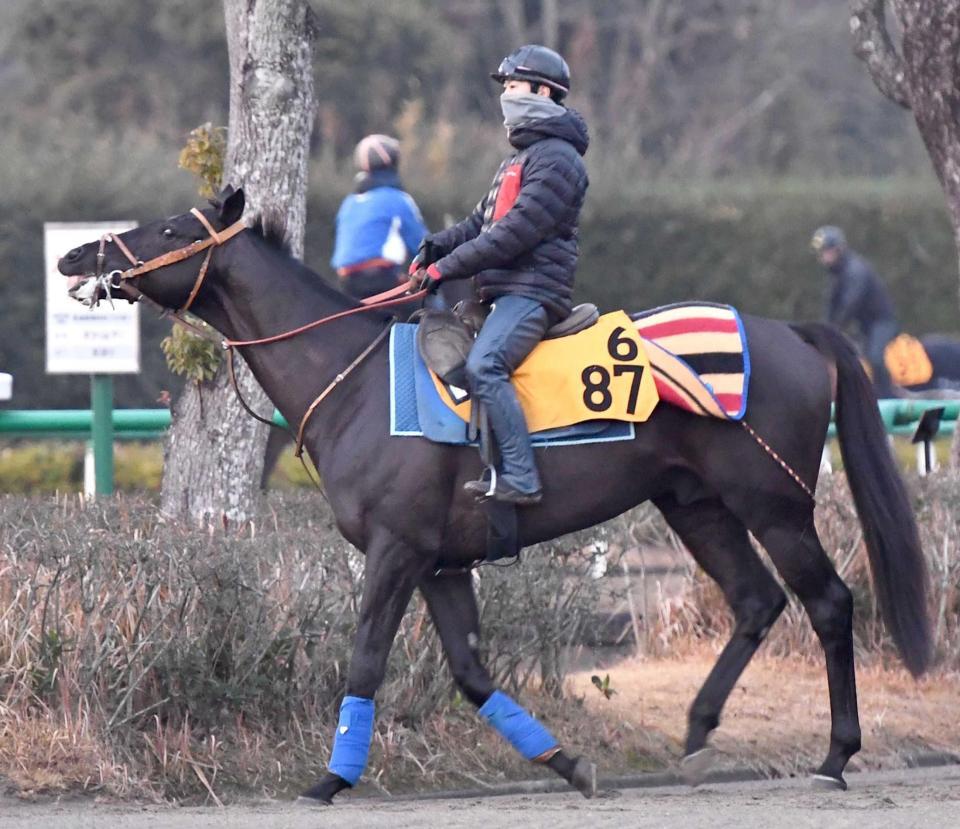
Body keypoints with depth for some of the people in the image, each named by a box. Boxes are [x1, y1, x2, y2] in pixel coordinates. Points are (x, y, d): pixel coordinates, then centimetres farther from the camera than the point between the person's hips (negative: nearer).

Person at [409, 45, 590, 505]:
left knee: (483, 366, -31)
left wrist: (448, 267, -19)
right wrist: (437, 245, 4)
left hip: (533, 290, -11)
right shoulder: (519, 158, 25)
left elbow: (516, 231, -18)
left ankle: (520, 478, -36)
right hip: (503, 290, 11)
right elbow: (481, 223, 24)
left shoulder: (556, 158, -9)